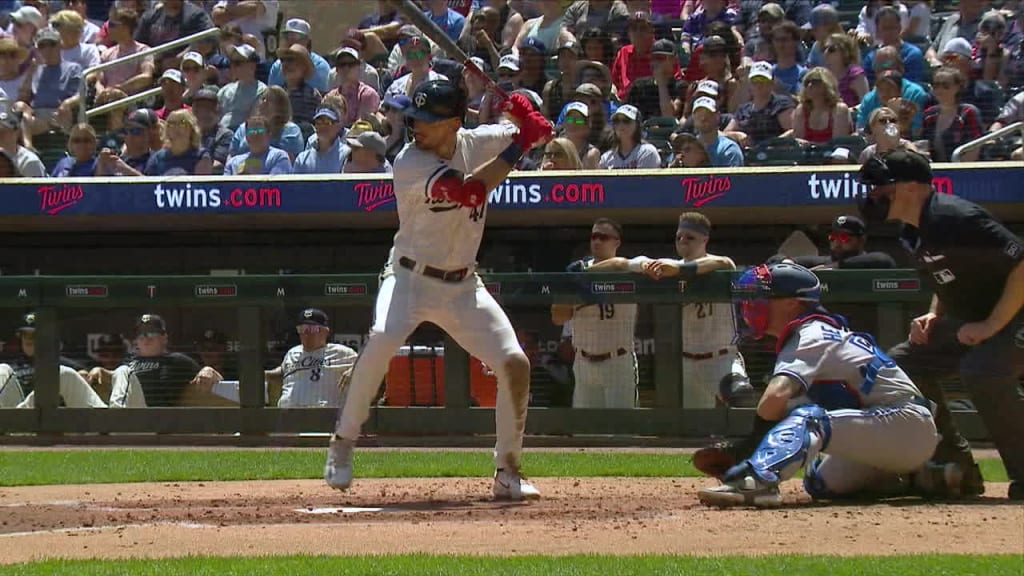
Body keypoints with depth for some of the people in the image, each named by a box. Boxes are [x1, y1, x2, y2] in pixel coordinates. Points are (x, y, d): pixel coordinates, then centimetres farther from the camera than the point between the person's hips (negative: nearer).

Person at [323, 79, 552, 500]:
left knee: (515, 363, -7)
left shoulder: (477, 143, -2)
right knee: (383, 339, -32)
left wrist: (530, 121, -17)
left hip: (463, 286, 5)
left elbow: (542, 133, 8)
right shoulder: (410, 162, -19)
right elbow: (468, 191, -31)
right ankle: (343, 443, -15)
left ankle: (507, 472, 7)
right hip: (412, 279, -5)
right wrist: (519, 145, -28)